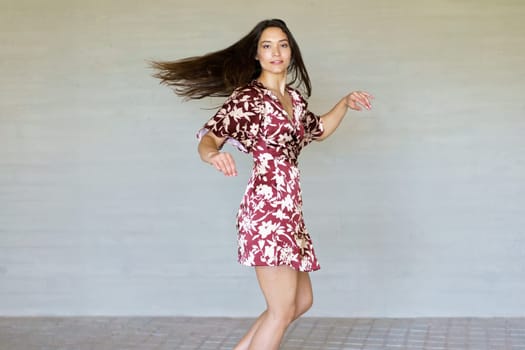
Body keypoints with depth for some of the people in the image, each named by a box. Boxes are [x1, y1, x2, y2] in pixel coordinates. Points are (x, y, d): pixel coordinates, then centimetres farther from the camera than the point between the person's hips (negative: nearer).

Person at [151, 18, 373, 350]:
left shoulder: (294, 97, 16)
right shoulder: (247, 97, -7)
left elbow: (319, 130, 34)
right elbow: (209, 138, -14)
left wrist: (346, 103, 23)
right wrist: (214, 155, -36)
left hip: (288, 208, 9)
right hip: (267, 208, -9)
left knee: (302, 300, 15)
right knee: (283, 309, -9)